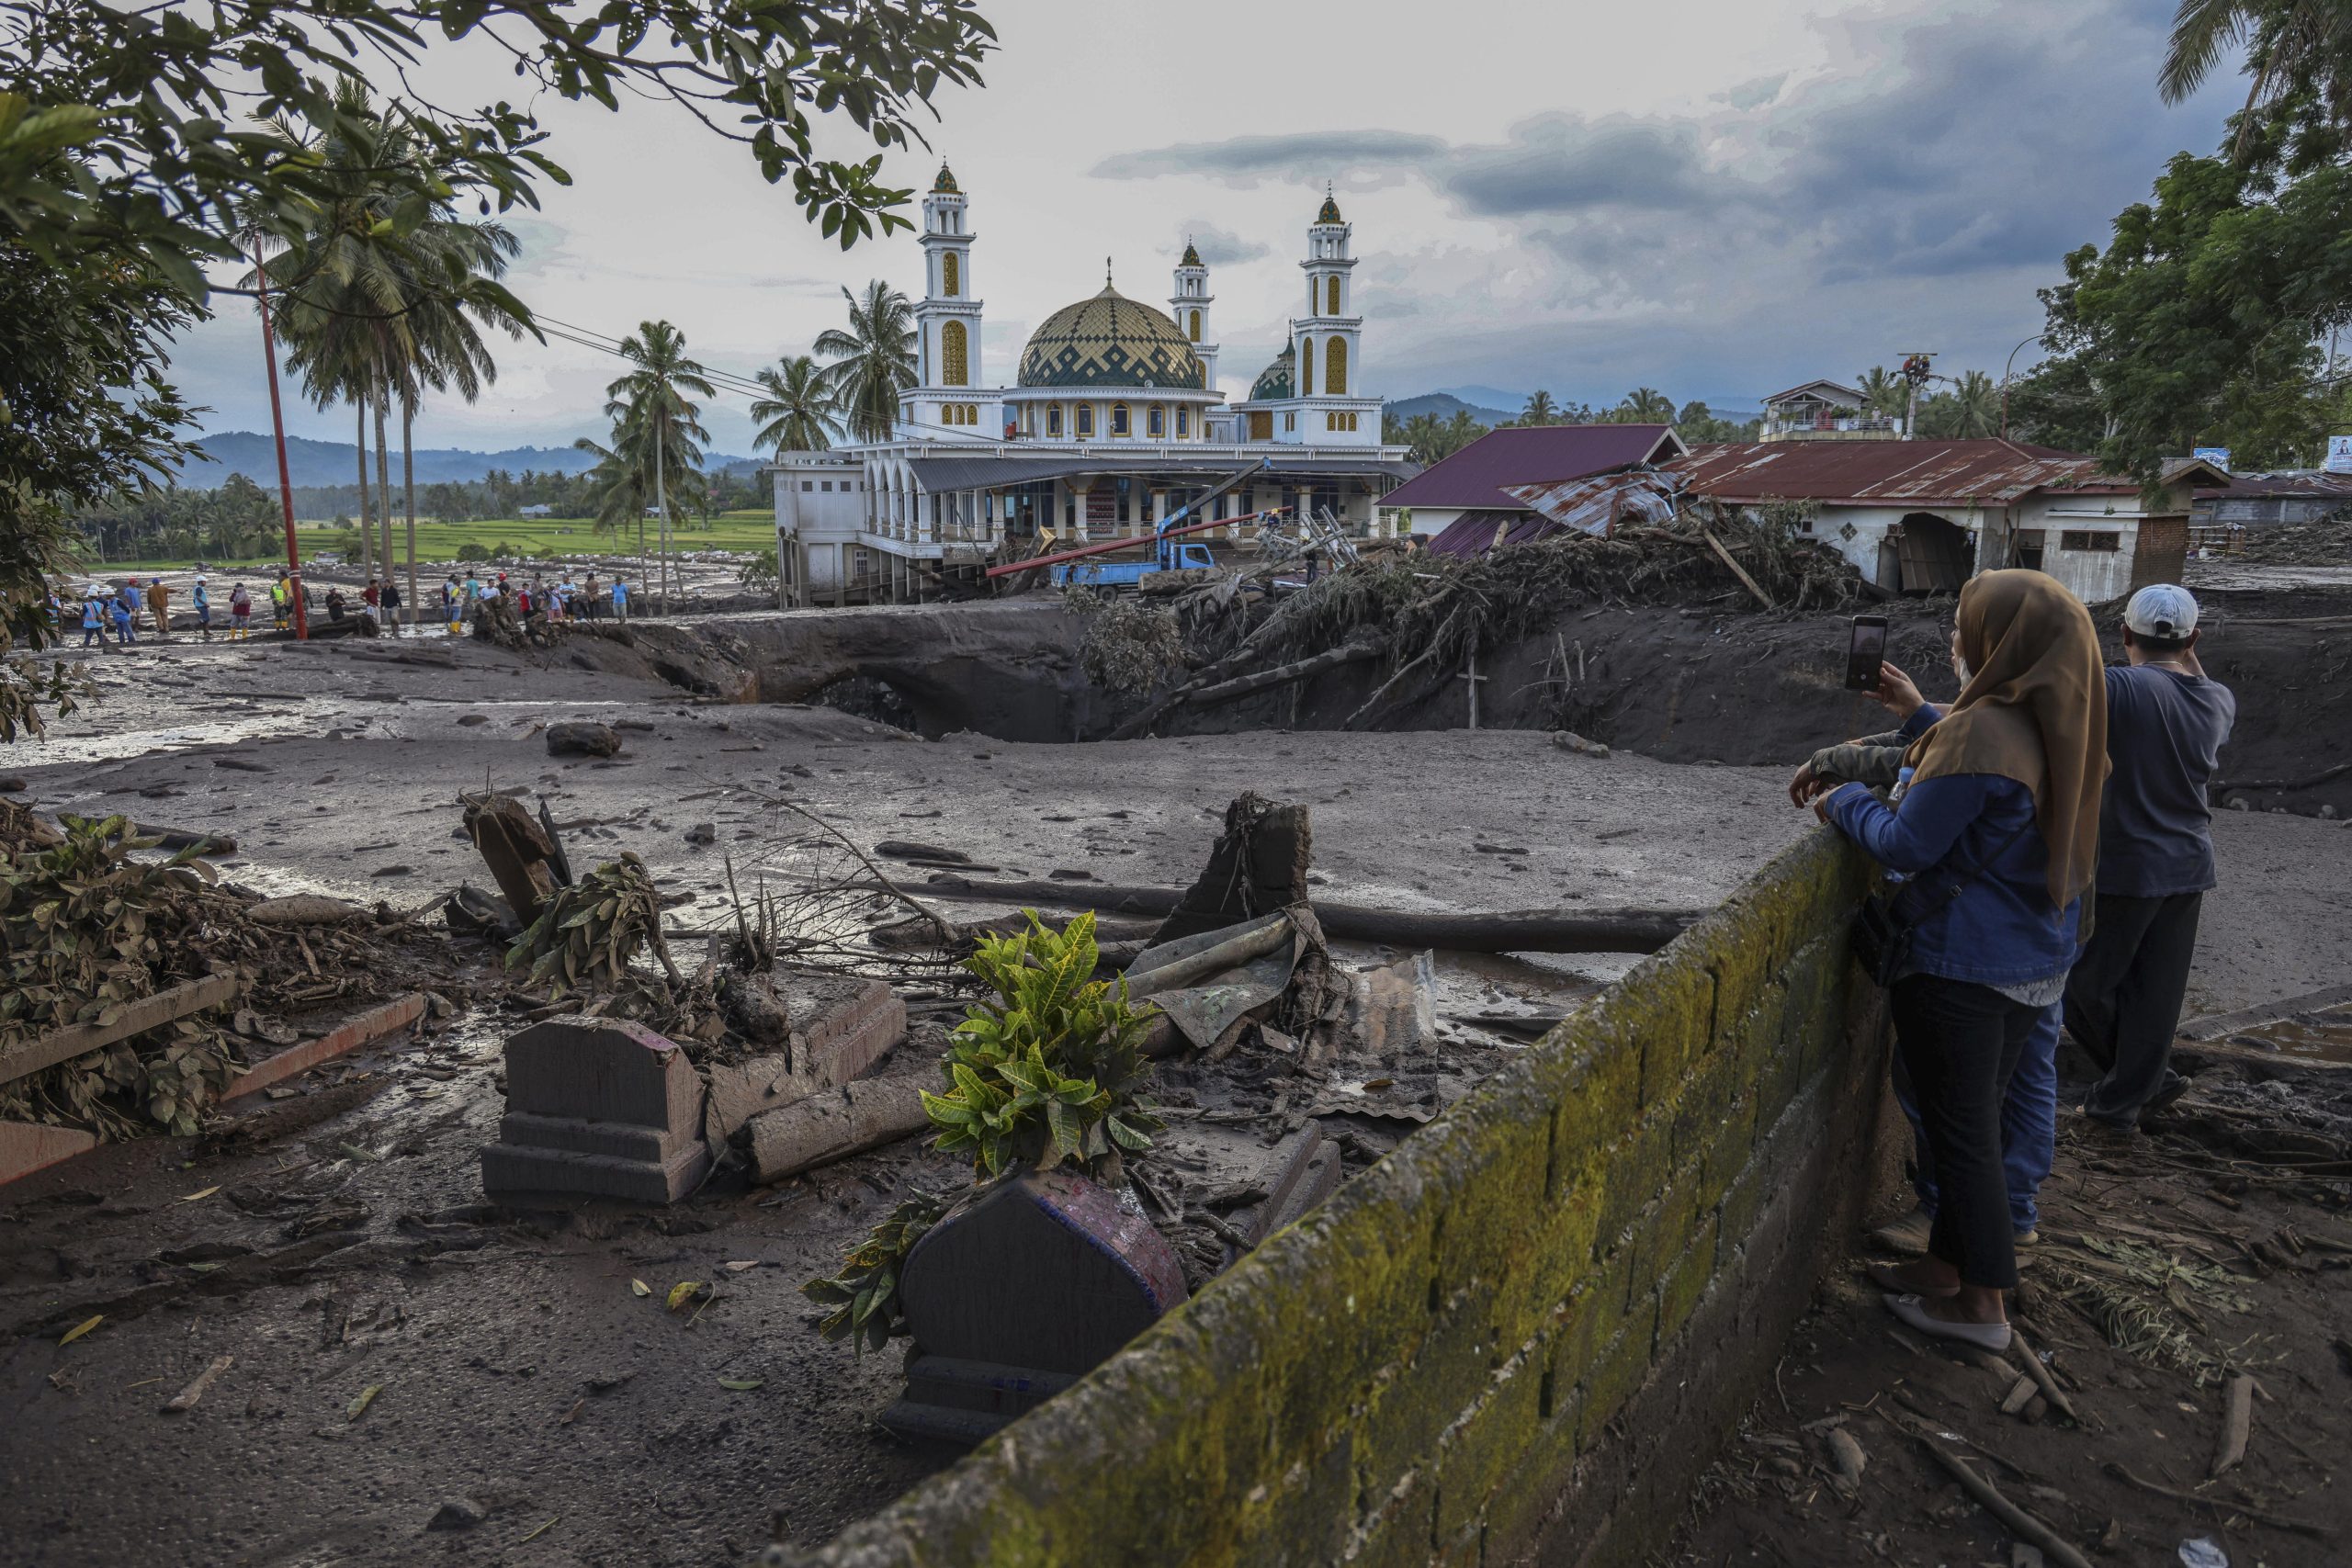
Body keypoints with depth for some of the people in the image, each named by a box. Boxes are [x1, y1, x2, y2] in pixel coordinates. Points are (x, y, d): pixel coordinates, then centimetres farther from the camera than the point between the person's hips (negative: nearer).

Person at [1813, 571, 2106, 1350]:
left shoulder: (1980, 732, -22)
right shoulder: (2055, 729, 4)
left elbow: (1907, 845, -19)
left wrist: (1846, 802, -3)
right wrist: (1921, 717, 20)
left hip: (1962, 967, -8)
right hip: (2036, 963, 8)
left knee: (1961, 1130, 4)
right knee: (1975, 1120, 19)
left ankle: (1981, 1303, 16)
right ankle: (1949, 1263, 33)